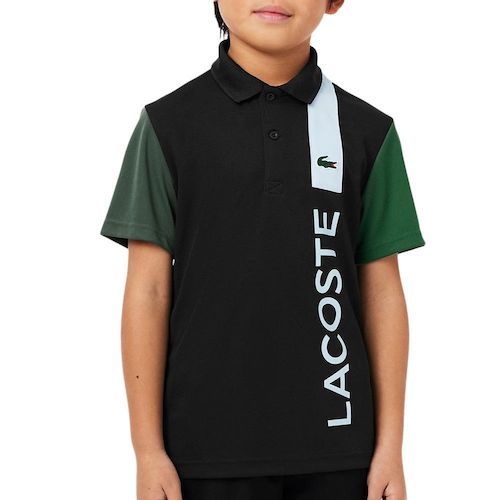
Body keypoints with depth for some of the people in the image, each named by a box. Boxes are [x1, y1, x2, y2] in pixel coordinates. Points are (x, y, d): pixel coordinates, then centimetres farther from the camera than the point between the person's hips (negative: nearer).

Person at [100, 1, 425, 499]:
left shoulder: (367, 132, 5)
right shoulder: (168, 124, 1)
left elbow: (381, 293, 5)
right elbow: (148, 290, -1)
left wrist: (390, 446, 2)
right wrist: (148, 451, -3)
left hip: (336, 446, 1)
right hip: (212, 441, -1)